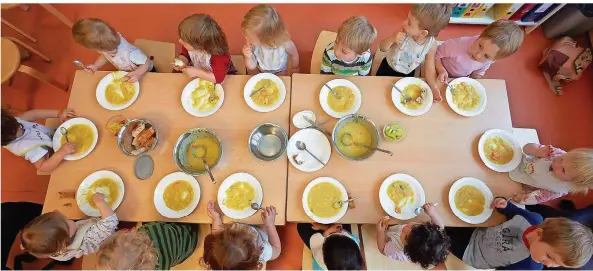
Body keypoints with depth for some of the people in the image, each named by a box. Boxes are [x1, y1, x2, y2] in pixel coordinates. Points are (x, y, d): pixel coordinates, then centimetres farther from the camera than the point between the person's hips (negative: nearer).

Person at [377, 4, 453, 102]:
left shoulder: (431, 45, -25)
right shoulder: (404, 33, -26)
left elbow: (429, 68, -16)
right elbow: (382, 48, -18)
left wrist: (434, 88, -31)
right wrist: (392, 38, -40)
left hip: (407, 75, 0)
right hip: (388, 67, 0)